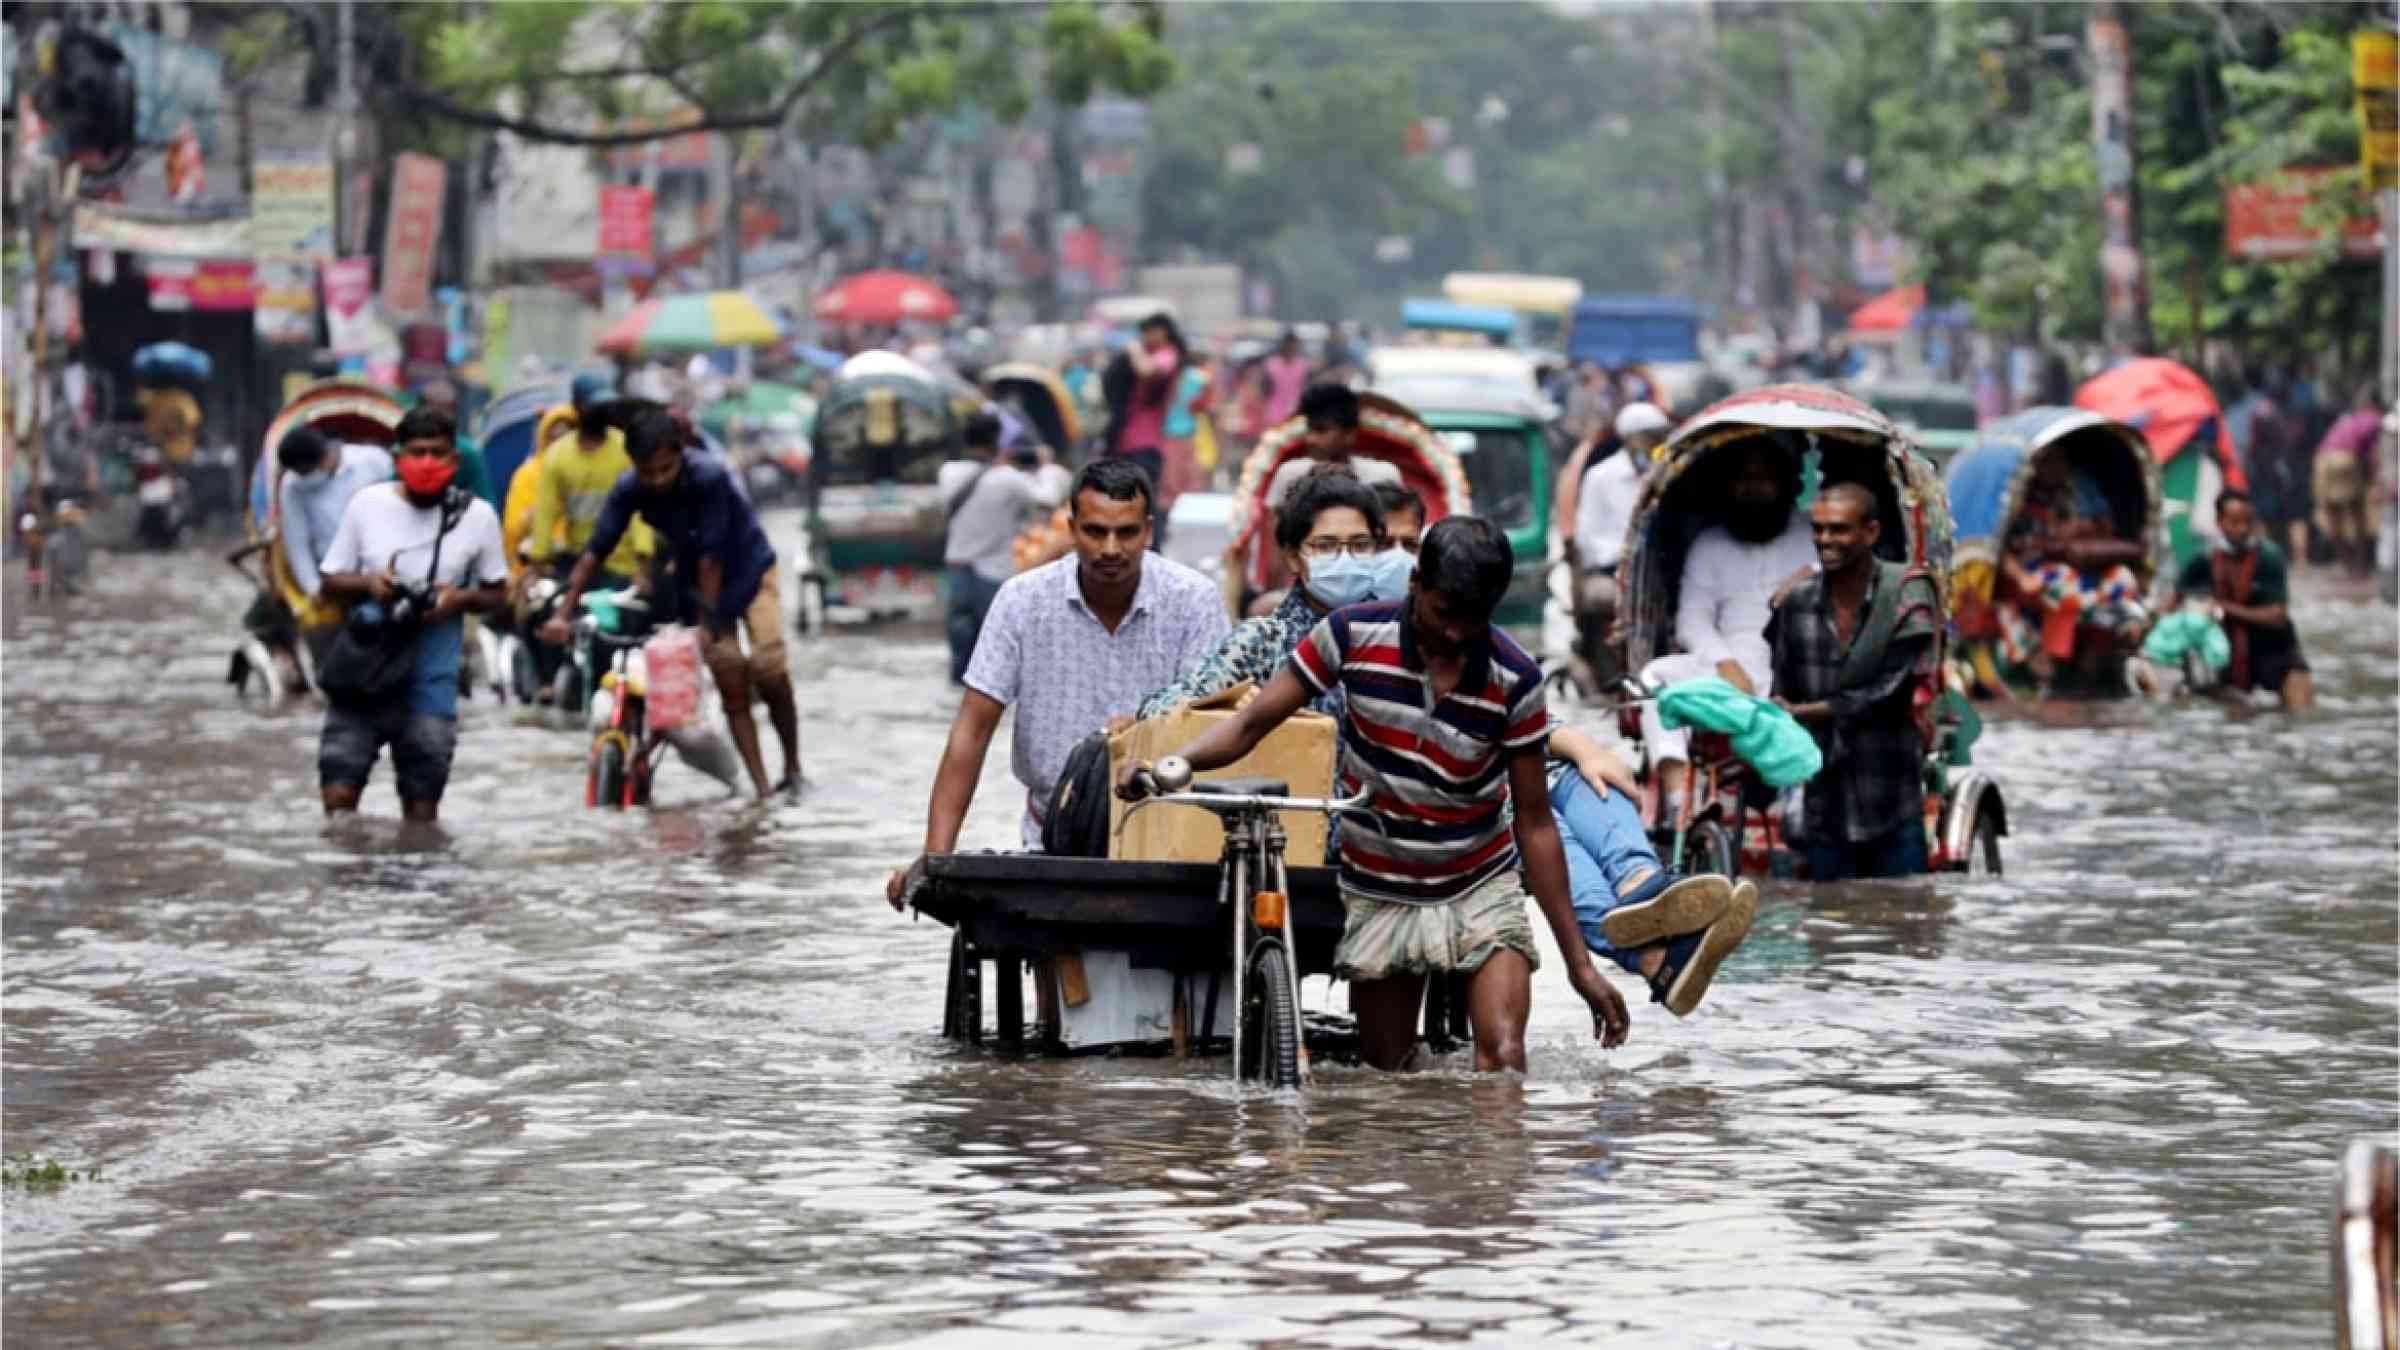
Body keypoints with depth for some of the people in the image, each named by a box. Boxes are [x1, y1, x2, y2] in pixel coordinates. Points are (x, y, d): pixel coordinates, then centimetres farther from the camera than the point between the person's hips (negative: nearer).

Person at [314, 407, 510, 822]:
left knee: (421, 803, 3)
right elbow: (332, 581, 10)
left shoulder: (476, 516, 1)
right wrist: (367, 583, -12)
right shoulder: (367, 503, 2)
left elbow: (497, 596, 9)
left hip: (430, 678, 0)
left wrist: (461, 599, -13)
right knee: (339, 792, -8)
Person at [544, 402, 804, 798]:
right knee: (732, 689, -4)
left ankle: (792, 768, 5)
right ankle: (761, 787, -3)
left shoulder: (709, 476, -31)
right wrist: (563, 613, -25)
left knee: (769, 675, -15)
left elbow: (711, 556, -31)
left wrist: (705, 624, -31)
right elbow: (596, 549, -18)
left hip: (749, 571, -3)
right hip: (694, 583, 3)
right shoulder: (629, 489, -19)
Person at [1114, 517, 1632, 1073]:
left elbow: (1535, 821, -7)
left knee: (1503, 1061, -20)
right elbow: (1252, 723, -8)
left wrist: (1579, 963, -7)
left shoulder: (1514, 678, -13)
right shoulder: (1353, 634, -13)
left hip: (1481, 892, -1)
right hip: (1379, 898, 2)